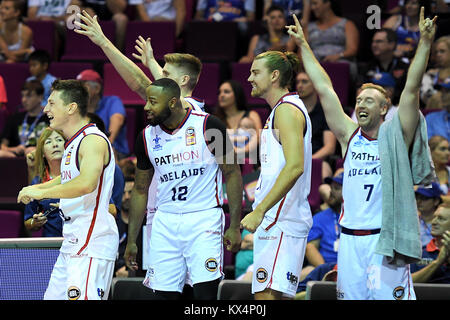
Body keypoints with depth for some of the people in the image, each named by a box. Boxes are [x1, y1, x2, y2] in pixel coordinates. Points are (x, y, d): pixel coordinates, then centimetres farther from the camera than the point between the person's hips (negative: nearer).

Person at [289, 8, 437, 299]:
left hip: (385, 238, -4)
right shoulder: (349, 136, 11)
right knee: (351, 295, 2)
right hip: (351, 239, 4)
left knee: (391, 295, -10)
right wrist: (303, 46, 15)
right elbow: (324, 89, 13)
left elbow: (411, 89, -6)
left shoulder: (396, 136, 2)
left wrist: (425, 43, -13)